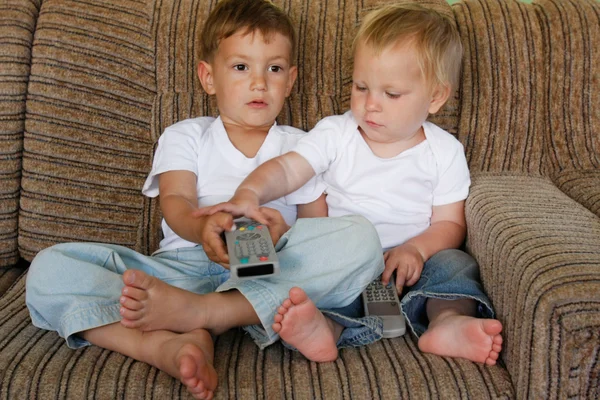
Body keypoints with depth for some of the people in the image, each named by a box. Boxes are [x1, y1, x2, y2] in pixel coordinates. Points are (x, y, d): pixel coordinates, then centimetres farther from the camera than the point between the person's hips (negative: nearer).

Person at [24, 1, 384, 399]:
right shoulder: (185, 136, 18)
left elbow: (320, 224, 12)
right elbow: (175, 200, -1)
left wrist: (284, 228, -14)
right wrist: (201, 227, -27)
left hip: (275, 270, 1)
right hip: (184, 263, 0)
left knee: (361, 236, -28)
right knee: (49, 268, -18)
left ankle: (194, 312, -34)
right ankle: (169, 344, -43)